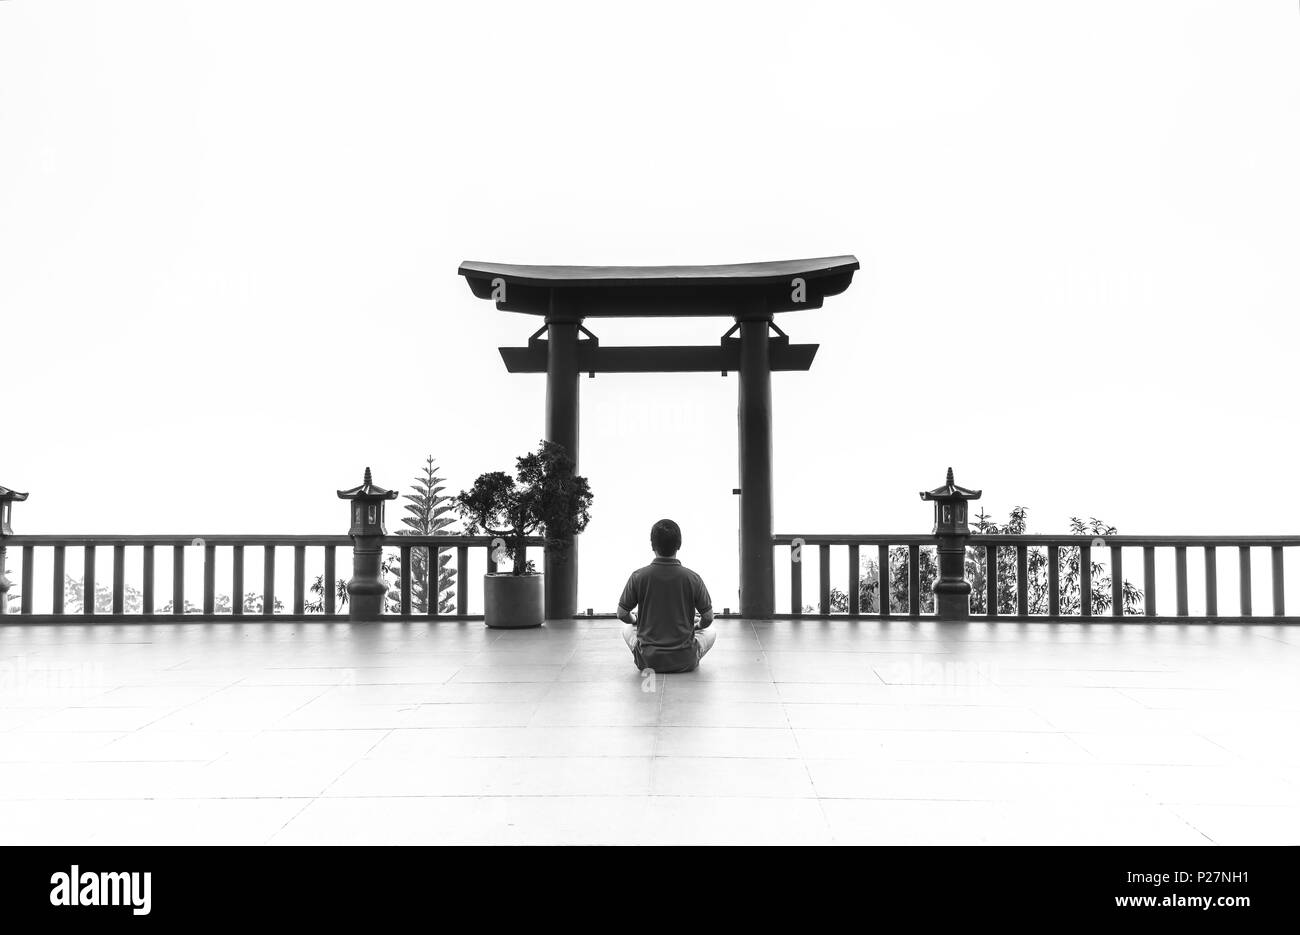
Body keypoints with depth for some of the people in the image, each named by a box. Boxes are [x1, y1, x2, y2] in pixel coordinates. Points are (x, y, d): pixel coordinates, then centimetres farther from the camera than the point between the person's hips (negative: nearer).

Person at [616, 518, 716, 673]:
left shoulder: (638, 577, -10)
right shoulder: (692, 578, -10)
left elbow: (622, 614, 0)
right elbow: (708, 618, -1)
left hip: (648, 659, 0)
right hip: (685, 662, 0)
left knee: (628, 629, 31)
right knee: (711, 632, 29)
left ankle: (648, 668, 9)